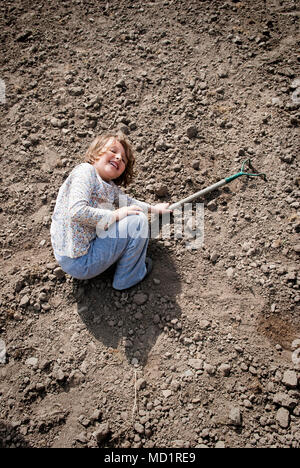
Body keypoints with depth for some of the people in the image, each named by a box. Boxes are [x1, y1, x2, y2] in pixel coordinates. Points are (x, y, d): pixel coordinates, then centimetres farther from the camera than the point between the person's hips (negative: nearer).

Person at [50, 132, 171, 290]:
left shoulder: (110, 187, 9)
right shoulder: (85, 171, -14)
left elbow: (127, 201, 29)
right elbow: (77, 212, -27)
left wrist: (153, 208, 34)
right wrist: (115, 215, -18)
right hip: (79, 263, -9)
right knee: (138, 220, -13)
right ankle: (128, 278, 4)